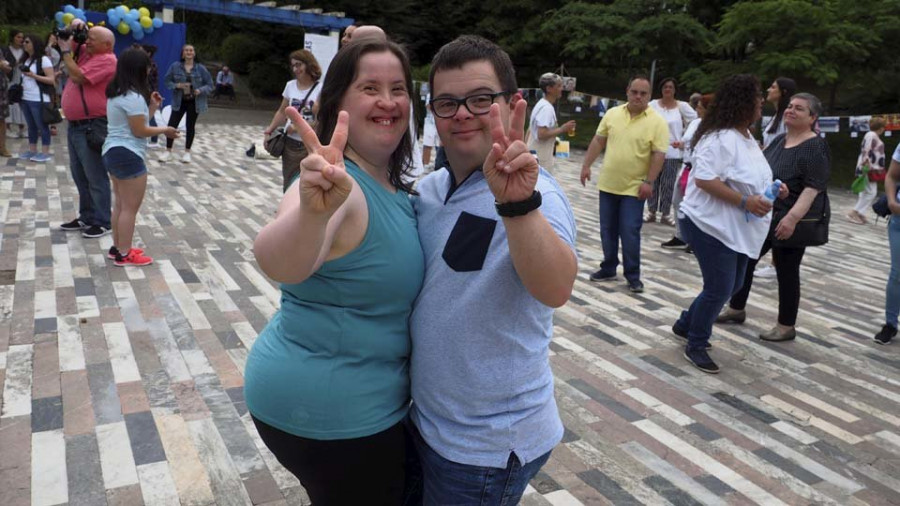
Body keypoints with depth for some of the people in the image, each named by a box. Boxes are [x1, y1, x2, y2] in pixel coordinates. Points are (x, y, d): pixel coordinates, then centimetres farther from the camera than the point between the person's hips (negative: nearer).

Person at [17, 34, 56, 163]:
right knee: (31, 126, 11)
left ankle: (45, 152, 2)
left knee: (42, 125, -2)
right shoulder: (25, 60, 15)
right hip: (26, 98, 8)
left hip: (39, 99, -8)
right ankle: (32, 150, 17)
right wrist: (21, 86, 8)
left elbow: (52, 80, -13)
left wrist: (33, 75, -21)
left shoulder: (43, 59, -8)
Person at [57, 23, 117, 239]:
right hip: (75, 125, 10)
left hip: (92, 127, -10)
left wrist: (65, 51, -11)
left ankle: (103, 222, 5)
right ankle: (86, 217, 25)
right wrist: (76, 26, 5)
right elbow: (73, 37, 26)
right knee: (80, 176, 16)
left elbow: (78, 76, -22)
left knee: (95, 177, -3)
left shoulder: (106, 60, -15)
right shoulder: (86, 52, 12)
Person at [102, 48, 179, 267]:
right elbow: (139, 130, -17)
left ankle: (117, 248, 27)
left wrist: (152, 107, 9)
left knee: (121, 204, 18)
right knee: (130, 208, -1)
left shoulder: (117, 93, 13)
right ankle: (124, 254, 6)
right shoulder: (133, 96, -18)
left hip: (113, 152, 10)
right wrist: (165, 130, -5)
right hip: (128, 156, -10)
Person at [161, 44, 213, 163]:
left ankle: (187, 152, 21)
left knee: (190, 127, 9)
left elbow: (209, 85, -1)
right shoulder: (175, 66, -4)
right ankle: (168, 152, 10)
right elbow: (166, 81, 1)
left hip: (194, 102, 0)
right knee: (171, 125, -3)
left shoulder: (201, 68, -5)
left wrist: (201, 90, -20)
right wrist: (177, 85, -17)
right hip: (179, 101, 0)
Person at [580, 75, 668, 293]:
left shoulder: (657, 122, -8)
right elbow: (598, 141, 9)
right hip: (608, 184, 4)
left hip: (634, 187, -4)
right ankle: (608, 269, 26)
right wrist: (586, 165, 4)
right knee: (608, 230, 12)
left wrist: (649, 182, -17)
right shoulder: (612, 113, 3)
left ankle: (633, 276, 10)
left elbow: (659, 154, -11)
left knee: (630, 233, -4)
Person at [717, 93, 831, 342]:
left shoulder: (816, 147, -14)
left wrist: (792, 217, -31)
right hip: (765, 215, 8)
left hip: (792, 220, -8)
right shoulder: (779, 140, 10)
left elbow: (814, 188, -22)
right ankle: (736, 309, 27)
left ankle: (786, 327, 16)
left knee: (786, 271, 2)